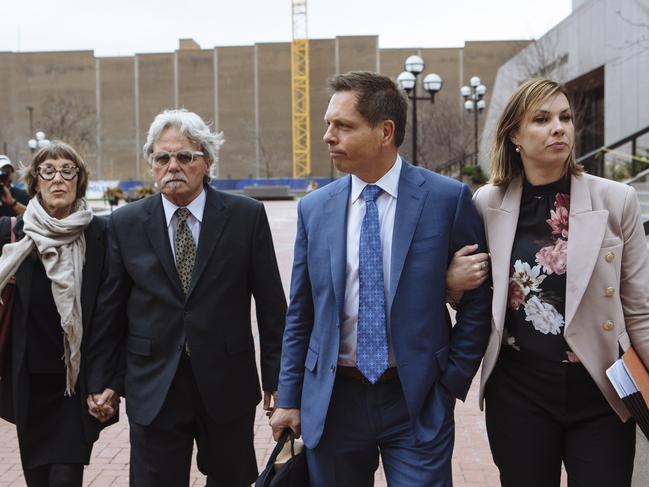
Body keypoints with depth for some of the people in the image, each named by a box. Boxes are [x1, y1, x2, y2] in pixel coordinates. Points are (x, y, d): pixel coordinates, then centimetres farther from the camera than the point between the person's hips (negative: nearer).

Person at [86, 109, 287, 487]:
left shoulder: (247, 216, -4)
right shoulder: (126, 224, 1)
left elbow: (271, 303, -1)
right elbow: (111, 307, 6)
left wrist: (276, 377, 0)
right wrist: (100, 380, 9)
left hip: (228, 386, 0)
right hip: (153, 390, 1)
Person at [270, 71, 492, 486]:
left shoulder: (448, 198, -7)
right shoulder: (314, 209, 2)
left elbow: (477, 300, 0)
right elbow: (300, 314, 7)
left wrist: (451, 383, -3)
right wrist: (289, 398, 7)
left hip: (418, 404, -2)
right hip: (332, 402, 3)